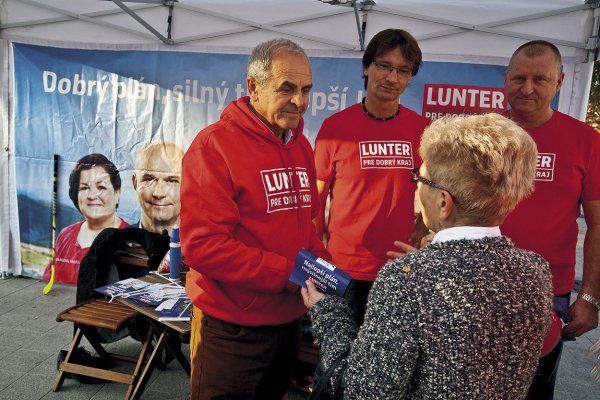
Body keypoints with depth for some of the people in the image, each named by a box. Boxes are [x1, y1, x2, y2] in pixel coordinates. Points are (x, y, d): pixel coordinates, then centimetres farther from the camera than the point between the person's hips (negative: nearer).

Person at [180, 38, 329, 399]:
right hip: (232, 328, -7)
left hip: (289, 321, 7)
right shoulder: (215, 144, -17)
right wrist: (287, 274, -21)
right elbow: (202, 243, -23)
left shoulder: (301, 146, 6)